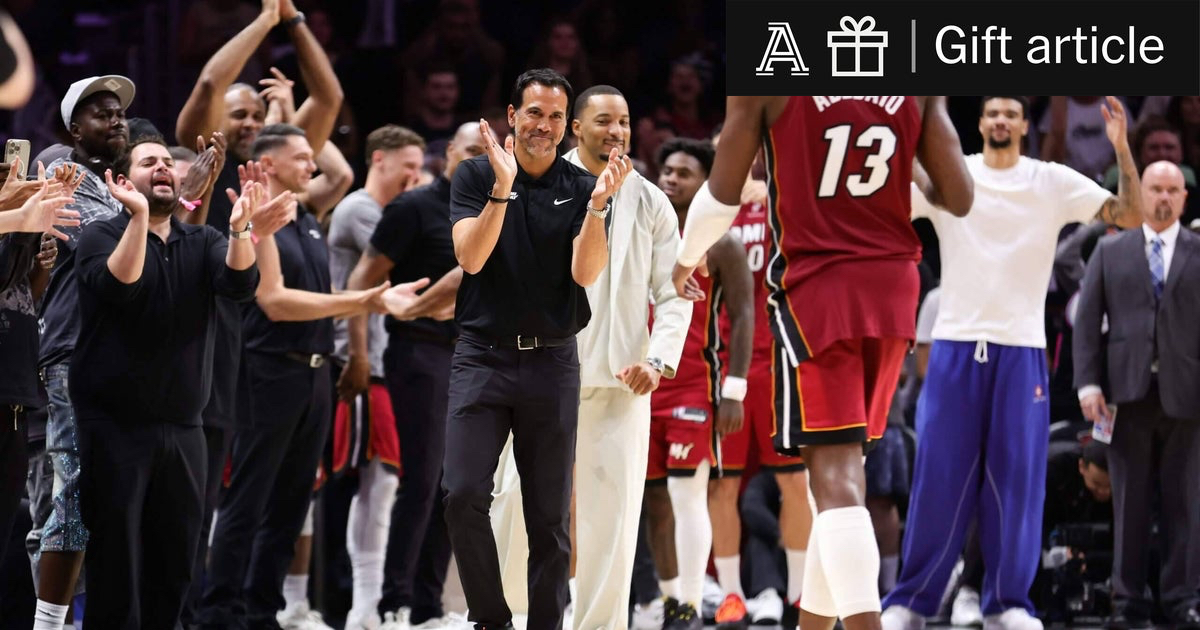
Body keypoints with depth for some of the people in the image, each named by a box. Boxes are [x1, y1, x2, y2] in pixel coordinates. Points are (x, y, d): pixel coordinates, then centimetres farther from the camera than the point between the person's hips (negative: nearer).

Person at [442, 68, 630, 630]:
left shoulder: (583, 188, 4)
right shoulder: (475, 175, 2)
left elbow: (586, 273, -9)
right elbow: (470, 258, -11)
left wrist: (598, 205, -23)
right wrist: (502, 189, -23)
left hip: (551, 362, 1)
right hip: (482, 356, -1)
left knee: (549, 514, 2)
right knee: (464, 495, -13)